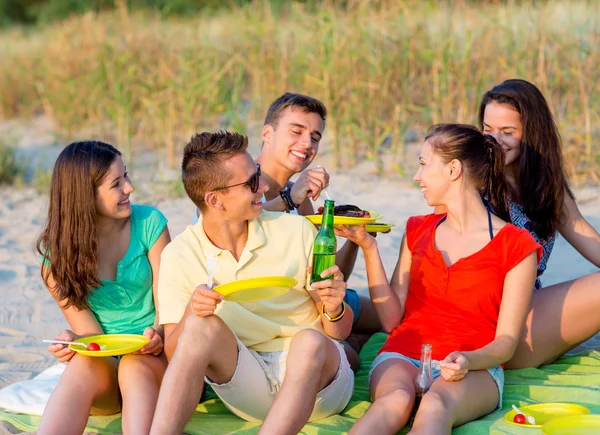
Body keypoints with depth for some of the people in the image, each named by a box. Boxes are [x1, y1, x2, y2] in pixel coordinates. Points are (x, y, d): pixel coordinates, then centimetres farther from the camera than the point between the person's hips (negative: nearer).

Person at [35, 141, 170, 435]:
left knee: (134, 366, -35)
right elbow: (89, 330, -2)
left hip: (152, 356, 0)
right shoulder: (59, 251, 0)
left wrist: (158, 334, -26)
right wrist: (73, 341, -26)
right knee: (83, 365, -34)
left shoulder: (150, 223, -3)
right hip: (102, 361, 1)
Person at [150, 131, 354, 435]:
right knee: (203, 326, -27)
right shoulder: (179, 256, -2)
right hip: (246, 381, 0)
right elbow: (175, 356, -4)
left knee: (309, 342, -33)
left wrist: (334, 310, -20)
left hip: (314, 378, 0)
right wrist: (191, 315, -25)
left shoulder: (296, 231, -2)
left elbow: (340, 332, 4)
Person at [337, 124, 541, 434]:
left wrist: (468, 361, -21)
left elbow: (506, 341, 0)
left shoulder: (515, 246, 4)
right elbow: (391, 320, 9)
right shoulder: (417, 231, 18)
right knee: (396, 399, -35)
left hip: (473, 369, -2)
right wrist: (368, 247, 2)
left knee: (435, 407, -39)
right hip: (403, 356, 3)